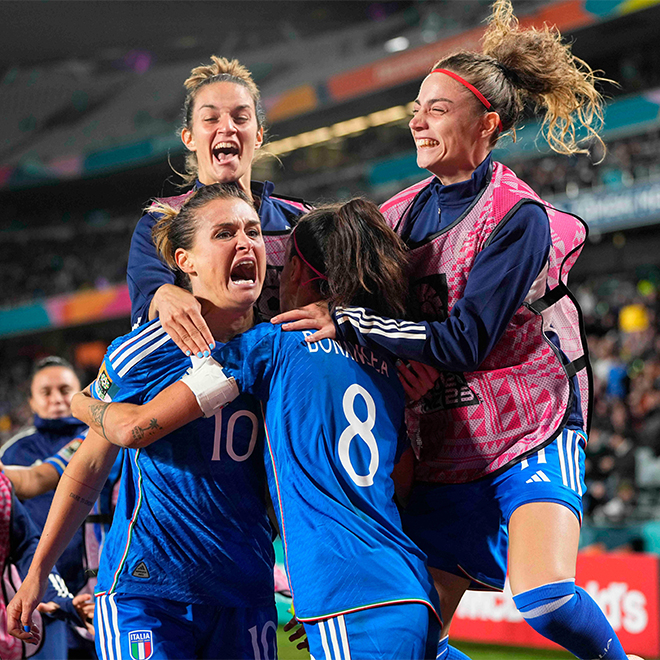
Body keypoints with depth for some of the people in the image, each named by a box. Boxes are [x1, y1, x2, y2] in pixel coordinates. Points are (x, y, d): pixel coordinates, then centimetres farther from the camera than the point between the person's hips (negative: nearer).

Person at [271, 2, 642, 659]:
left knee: (545, 598, -27)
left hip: (529, 437, -6)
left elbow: (461, 341, -20)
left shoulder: (519, 218, -13)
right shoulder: (405, 212, 7)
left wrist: (347, 323, -20)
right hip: (442, 454, 6)